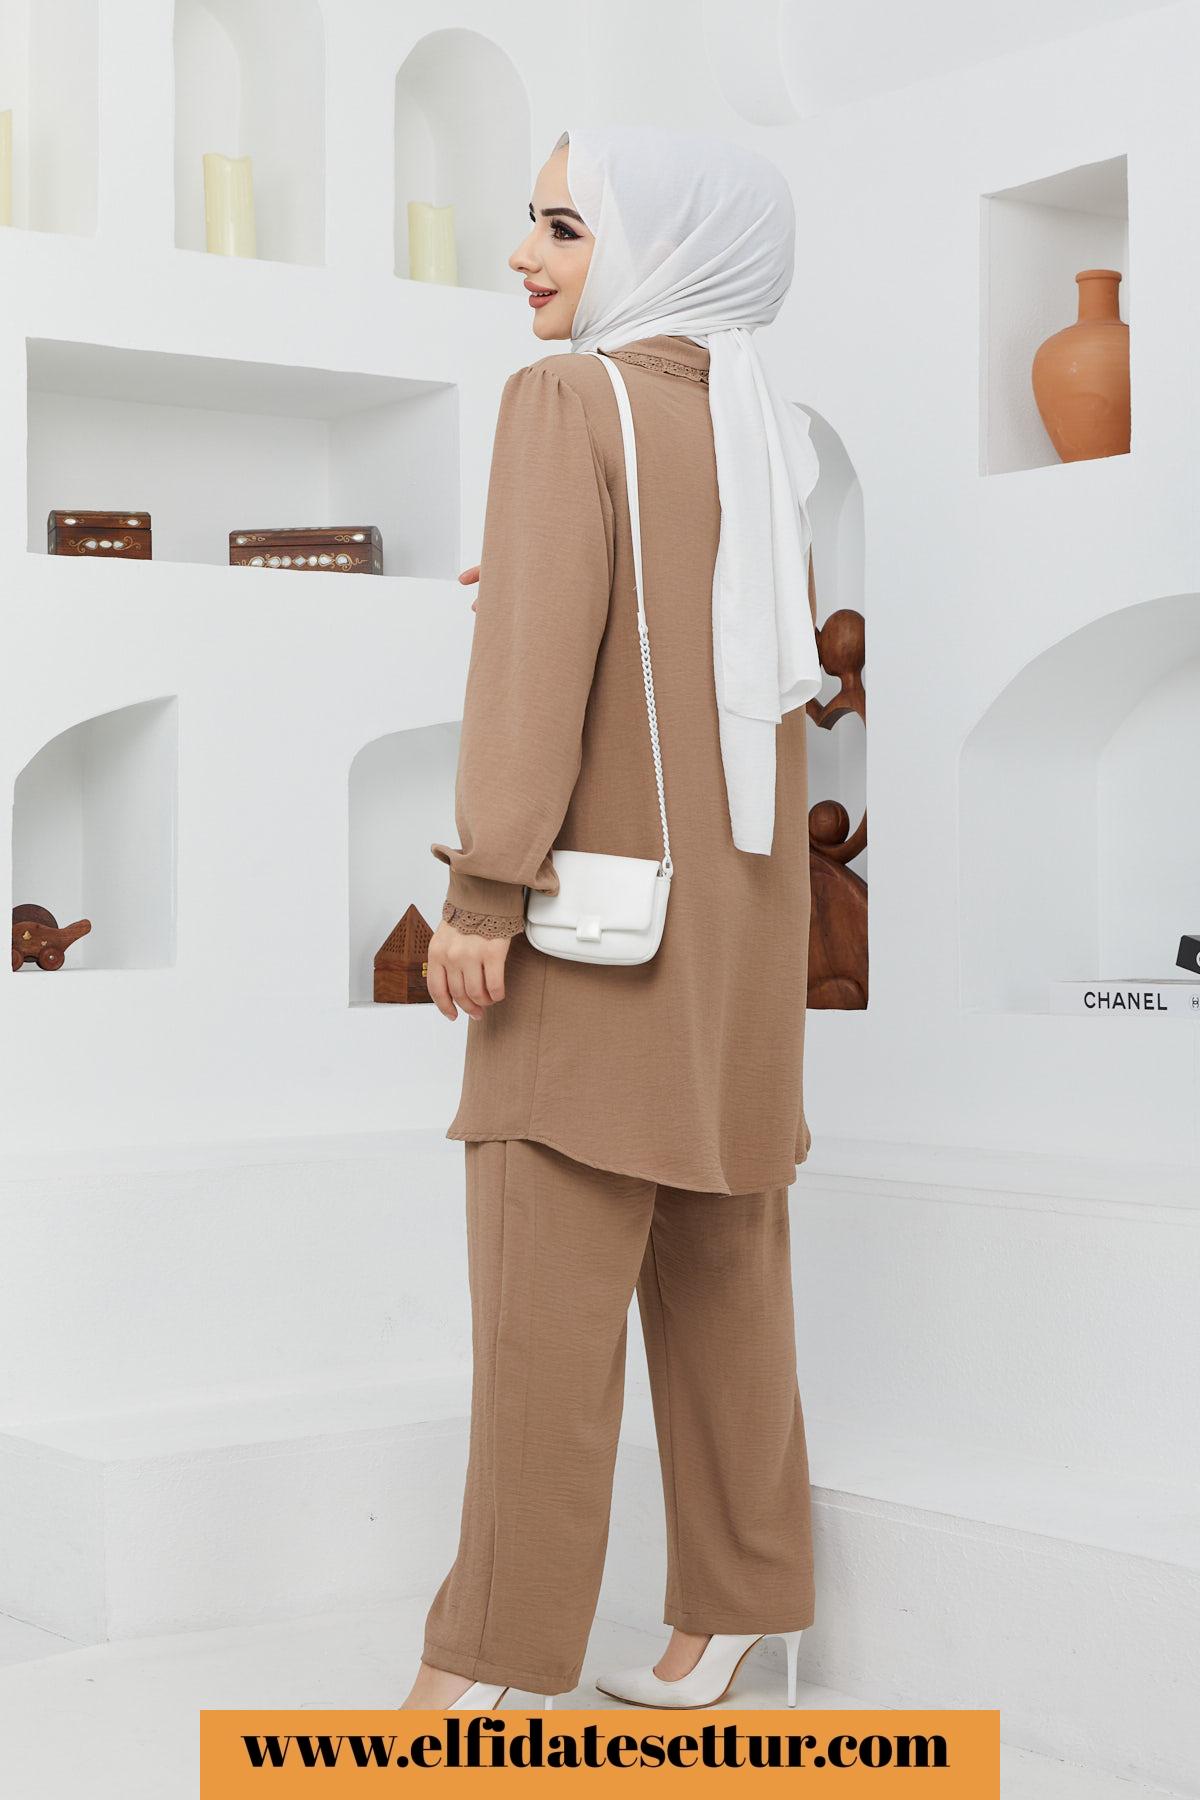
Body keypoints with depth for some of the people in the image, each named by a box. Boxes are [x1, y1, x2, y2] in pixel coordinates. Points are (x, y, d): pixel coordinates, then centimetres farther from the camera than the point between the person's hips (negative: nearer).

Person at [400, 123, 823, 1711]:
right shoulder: (763, 432, 12)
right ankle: (731, 1622, 17)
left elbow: (534, 656, -17)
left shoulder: (569, 397, -8)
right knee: (723, 1272, 10)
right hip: (746, 925, 7)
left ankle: (494, 1666, -1)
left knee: (547, 1289, -5)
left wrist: (485, 888, -18)